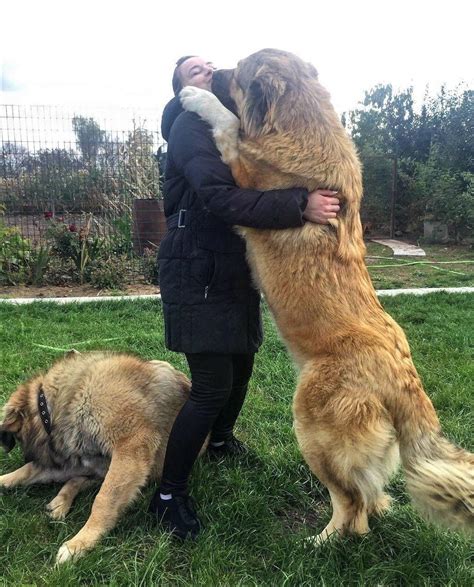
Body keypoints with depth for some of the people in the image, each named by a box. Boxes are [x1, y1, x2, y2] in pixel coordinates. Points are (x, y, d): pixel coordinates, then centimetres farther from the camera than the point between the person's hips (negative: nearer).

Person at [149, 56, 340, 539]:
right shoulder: (189, 126, -10)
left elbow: (252, 187, 10)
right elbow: (221, 198, -27)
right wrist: (299, 206, -31)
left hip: (233, 268, 9)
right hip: (198, 272, -9)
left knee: (241, 364, 19)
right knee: (212, 385, -10)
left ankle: (220, 440, 46)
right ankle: (168, 495, 7)